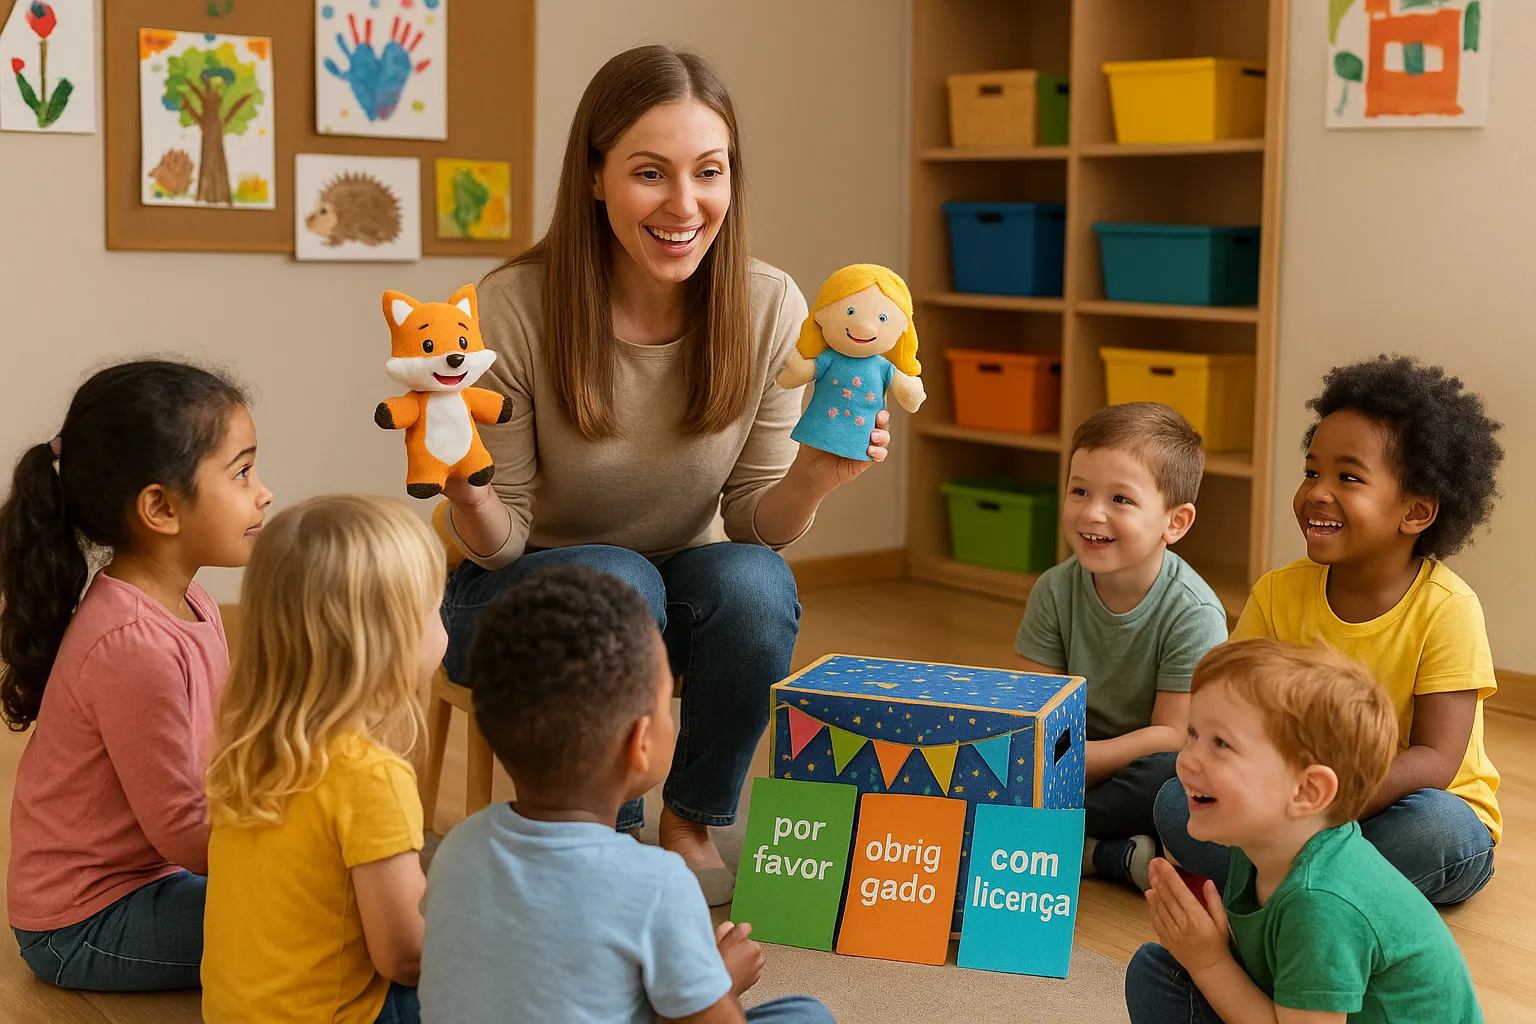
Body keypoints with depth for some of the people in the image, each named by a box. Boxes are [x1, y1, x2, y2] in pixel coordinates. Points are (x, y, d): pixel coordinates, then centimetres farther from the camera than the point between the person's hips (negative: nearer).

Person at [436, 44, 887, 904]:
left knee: (755, 581, -29)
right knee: (612, 580, -34)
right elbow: (497, 543, -12)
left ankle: (693, 824, -5)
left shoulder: (771, 309, -13)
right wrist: (467, 491, -34)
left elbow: (756, 523, -4)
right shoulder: (514, 308, -20)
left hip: (687, 596, 3)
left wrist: (813, 478, -26)